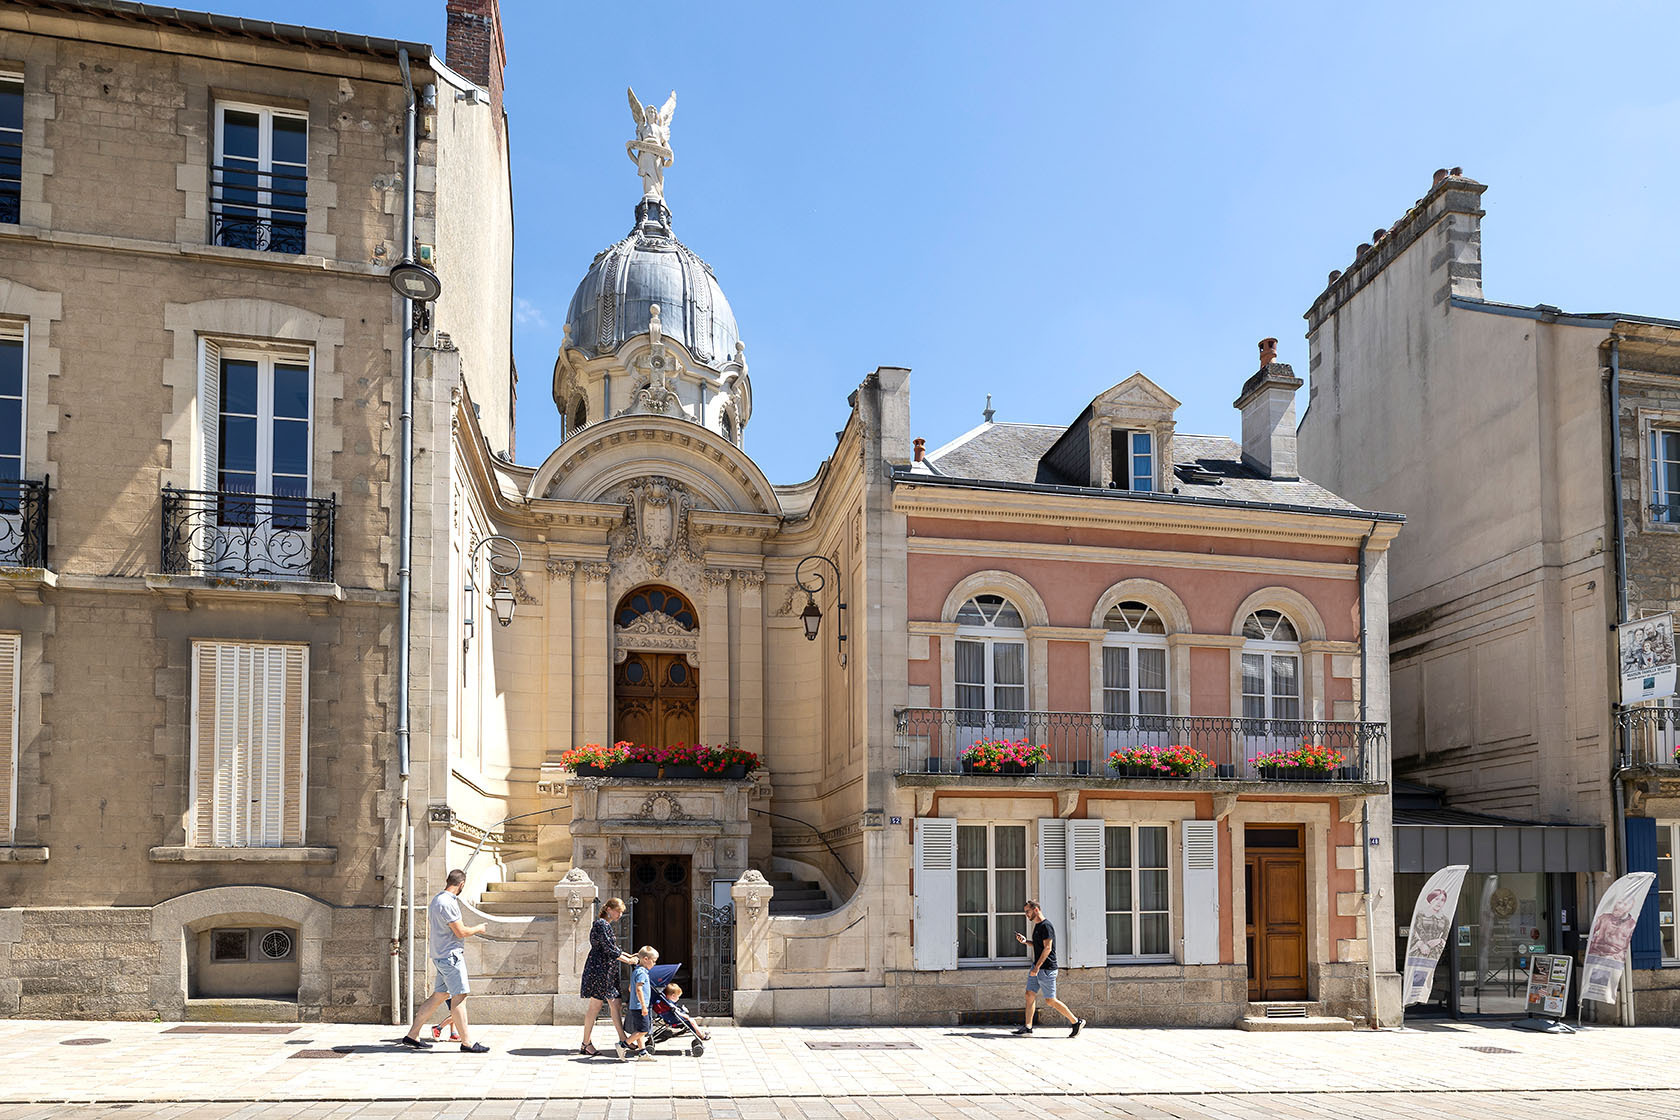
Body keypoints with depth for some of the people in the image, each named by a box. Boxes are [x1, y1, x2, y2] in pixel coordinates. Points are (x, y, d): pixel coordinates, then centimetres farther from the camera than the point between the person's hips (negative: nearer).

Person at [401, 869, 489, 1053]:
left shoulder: (437, 899, 14)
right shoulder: (447, 903, -19)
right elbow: (460, 932, -18)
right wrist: (478, 929, 0)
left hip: (441, 956, 10)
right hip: (450, 955, -10)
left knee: (439, 995, 13)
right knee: (459, 997, -7)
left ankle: (412, 1035, 16)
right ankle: (467, 1042, -4)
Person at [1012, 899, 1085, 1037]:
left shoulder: (1046, 926, -15)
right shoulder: (1037, 926, 15)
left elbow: (1047, 948, -22)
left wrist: (1037, 967, -24)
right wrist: (1025, 941, 12)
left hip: (1046, 969, -10)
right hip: (1037, 967, 10)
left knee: (1050, 1000, -5)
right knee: (1029, 995, 4)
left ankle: (1077, 1022, 5)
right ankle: (1028, 1027, 6)